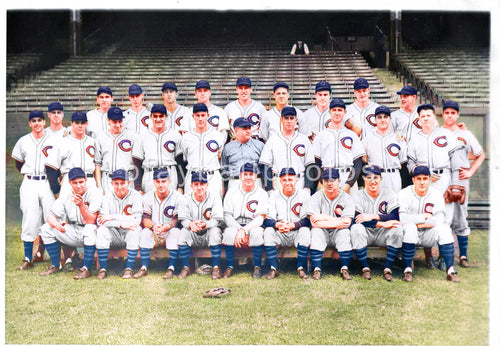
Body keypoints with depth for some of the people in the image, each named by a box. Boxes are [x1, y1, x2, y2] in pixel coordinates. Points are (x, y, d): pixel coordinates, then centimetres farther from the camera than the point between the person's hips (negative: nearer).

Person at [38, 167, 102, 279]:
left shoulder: (94, 193, -17)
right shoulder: (66, 196, -1)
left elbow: (91, 221, -26)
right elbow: (50, 216, 0)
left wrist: (81, 205, -41)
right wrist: (55, 223, -25)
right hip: (73, 233, 5)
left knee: (90, 229, -38)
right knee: (46, 228, -7)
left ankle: (86, 269, -25)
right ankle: (54, 266, 4)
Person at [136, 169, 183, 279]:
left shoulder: (177, 197, -6)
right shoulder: (147, 197, 3)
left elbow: (177, 219, -14)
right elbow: (145, 219, -5)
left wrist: (166, 227, -34)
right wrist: (154, 226, -28)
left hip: (169, 233, -2)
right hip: (154, 234, 2)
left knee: (175, 231, -34)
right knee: (145, 232, -28)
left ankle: (171, 268, -30)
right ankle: (144, 268, -24)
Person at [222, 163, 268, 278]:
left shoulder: (262, 194, 1)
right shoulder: (232, 192, 6)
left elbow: (260, 218, -10)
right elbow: (227, 216, -2)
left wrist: (244, 230, -25)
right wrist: (239, 230, -21)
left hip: (253, 225, -1)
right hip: (235, 225, 1)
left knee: (257, 233, -35)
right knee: (229, 233, -32)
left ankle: (257, 268, -17)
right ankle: (229, 267, -15)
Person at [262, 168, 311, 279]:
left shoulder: (304, 194, -1)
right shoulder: (274, 195, 5)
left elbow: (308, 220, -12)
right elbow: (267, 220, -4)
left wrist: (293, 225, -30)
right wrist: (277, 224, -29)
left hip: (297, 233, -2)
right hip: (279, 235, 2)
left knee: (305, 230, -32)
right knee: (268, 230, -27)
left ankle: (301, 268, -20)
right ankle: (273, 269, -20)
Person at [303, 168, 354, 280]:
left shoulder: (347, 198, -4)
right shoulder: (316, 197, -5)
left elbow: (346, 223, -17)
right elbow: (314, 223, -18)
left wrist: (324, 218, -19)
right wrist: (337, 223, -21)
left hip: (337, 233, 0)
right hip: (322, 233, 0)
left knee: (344, 232, -31)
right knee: (316, 231, -31)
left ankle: (345, 269, -20)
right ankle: (316, 269, -25)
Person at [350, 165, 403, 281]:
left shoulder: (390, 194, 3)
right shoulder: (357, 196, -2)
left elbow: (395, 217, -12)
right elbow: (356, 218, -19)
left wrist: (373, 216, -25)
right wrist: (382, 224, -28)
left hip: (383, 234, 1)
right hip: (365, 233, -1)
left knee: (398, 228, -27)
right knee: (356, 228, -33)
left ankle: (388, 268, -21)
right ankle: (365, 267, -22)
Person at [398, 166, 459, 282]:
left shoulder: (436, 194, -2)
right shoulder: (404, 194, -8)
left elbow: (439, 219, -15)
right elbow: (402, 219, -22)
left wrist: (417, 223, -18)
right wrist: (425, 217, -17)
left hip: (428, 235, 2)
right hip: (410, 234, -2)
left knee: (443, 228, -25)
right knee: (409, 228, -34)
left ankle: (450, 269, -22)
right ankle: (407, 269, -25)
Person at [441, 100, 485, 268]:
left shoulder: (466, 134, 11)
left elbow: (480, 155, 16)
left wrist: (470, 172, 3)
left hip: (460, 178, 1)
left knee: (460, 218, 2)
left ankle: (463, 256, 8)